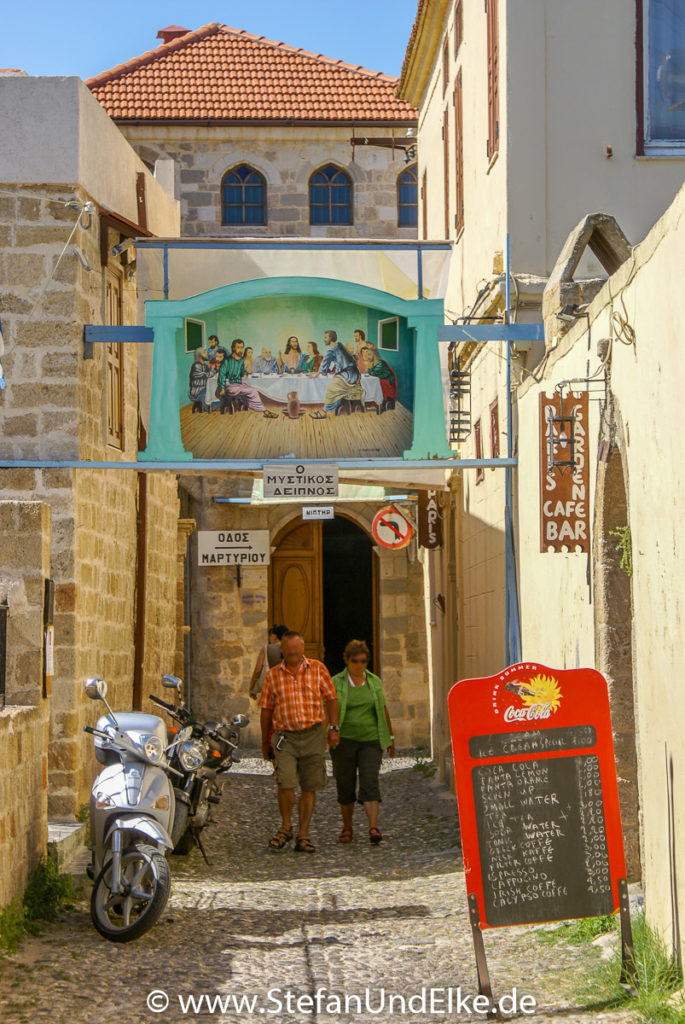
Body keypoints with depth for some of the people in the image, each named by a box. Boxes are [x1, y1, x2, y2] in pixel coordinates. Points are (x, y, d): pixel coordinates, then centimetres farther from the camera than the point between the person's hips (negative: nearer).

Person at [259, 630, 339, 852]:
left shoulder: (318, 669, 5)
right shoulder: (273, 675, 7)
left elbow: (331, 699, 7)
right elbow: (266, 709, 11)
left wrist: (333, 728, -3)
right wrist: (265, 742, 12)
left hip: (313, 735, 1)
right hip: (285, 737, 0)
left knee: (309, 787, 2)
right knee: (286, 783, -15)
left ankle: (303, 835, 11)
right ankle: (286, 826, 9)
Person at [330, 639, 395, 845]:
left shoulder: (375, 682, 8)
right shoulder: (336, 683, -1)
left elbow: (383, 710, 16)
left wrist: (390, 737, 20)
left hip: (371, 740, 1)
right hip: (344, 741, -1)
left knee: (369, 782, -12)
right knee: (345, 785, 3)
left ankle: (373, 828, -19)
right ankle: (347, 829, 18)